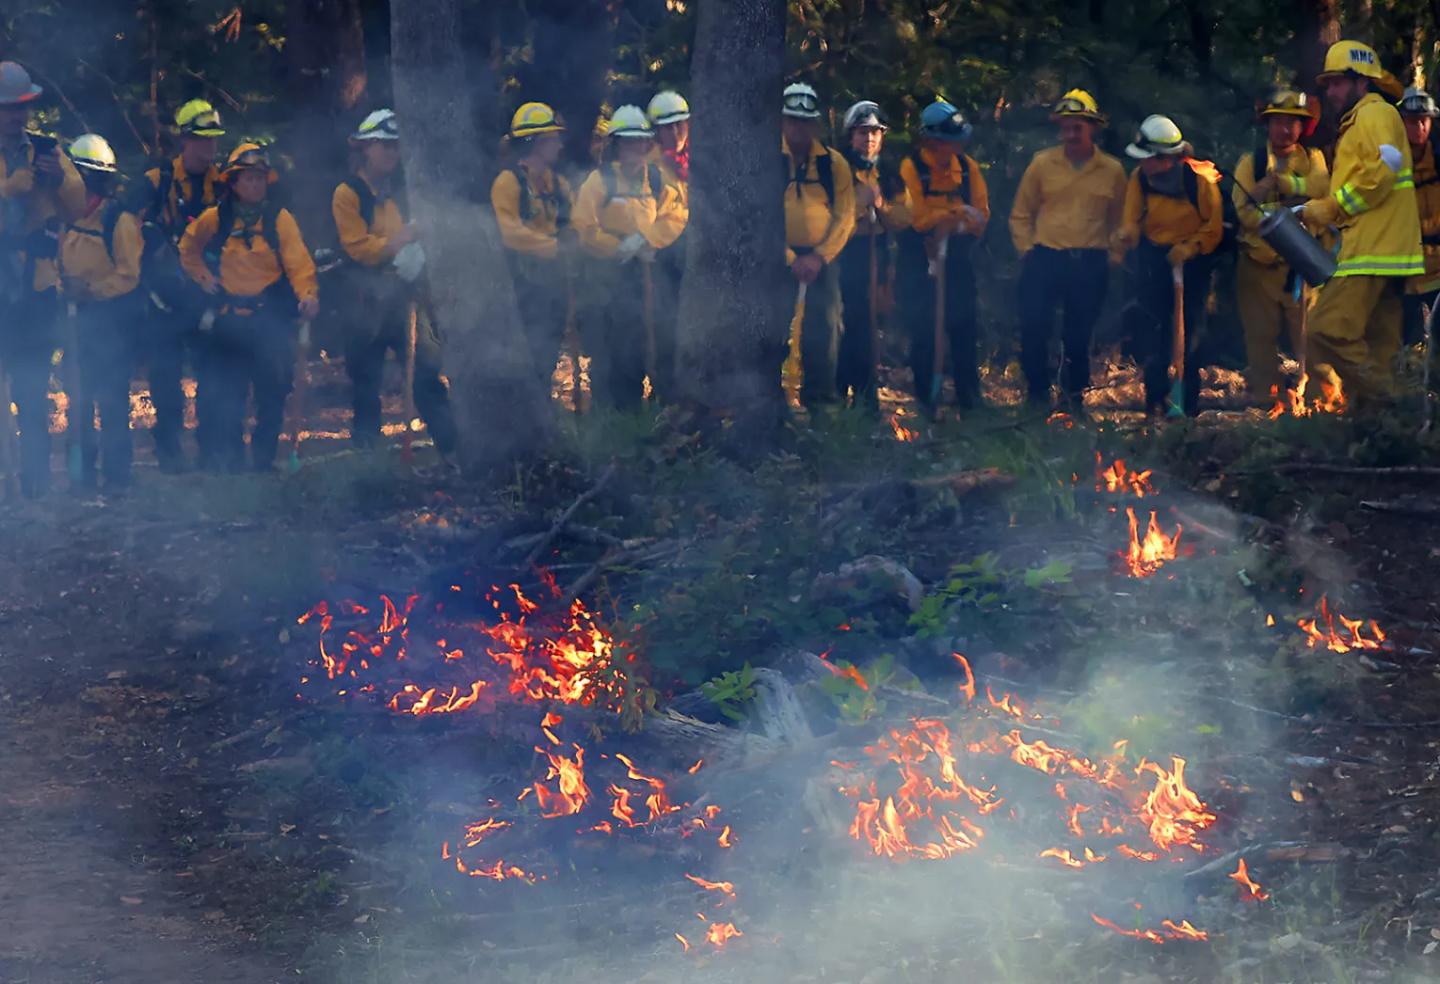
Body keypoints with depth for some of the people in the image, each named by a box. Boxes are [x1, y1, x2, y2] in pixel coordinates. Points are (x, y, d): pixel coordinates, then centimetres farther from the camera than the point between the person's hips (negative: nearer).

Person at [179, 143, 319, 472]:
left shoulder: (279, 218, -2)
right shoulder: (215, 218, 3)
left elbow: (298, 260, -12)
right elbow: (188, 249, 20)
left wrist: (307, 293, -27)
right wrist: (202, 277, 6)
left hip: (271, 318, -1)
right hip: (230, 319, 1)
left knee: (273, 392, 1)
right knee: (229, 394, 1)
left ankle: (263, 460, 15)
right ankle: (229, 461, 10)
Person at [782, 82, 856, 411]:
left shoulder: (834, 163, 2)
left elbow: (845, 217, 0)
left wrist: (819, 257, -11)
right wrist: (790, 259, -13)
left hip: (822, 257, 1)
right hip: (779, 257, -1)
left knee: (824, 329, -1)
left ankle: (819, 400, 8)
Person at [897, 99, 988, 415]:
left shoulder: (967, 166, 3)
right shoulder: (911, 168, -10)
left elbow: (981, 214, 1)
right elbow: (917, 218, -17)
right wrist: (955, 213, -24)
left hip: (956, 255, 3)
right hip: (920, 258, -3)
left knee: (963, 324, 4)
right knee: (923, 328, 1)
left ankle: (968, 394, 13)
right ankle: (926, 397, 10)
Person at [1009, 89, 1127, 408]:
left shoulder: (1112, 171, 4)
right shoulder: (1042, 163, 3)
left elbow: (1119, 220, 14)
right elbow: (1021, 214, 9)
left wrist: (1113, 256, 5)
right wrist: (1026, 250, 1)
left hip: (1091, 265, 1)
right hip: (1045, 259, -1)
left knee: (1079, 334, 8)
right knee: (1034, 328, -8)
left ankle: (1074, 394, 21)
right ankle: (1037, 394, 4)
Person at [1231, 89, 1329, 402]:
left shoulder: (1314, 160, 9)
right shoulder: (1249, 163, 7)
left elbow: (1322, 187, -15)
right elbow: (1245, 211, -8)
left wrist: (1279, 181, -22)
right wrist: (1289, 207, -19)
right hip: (1258, 266, 1)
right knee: (1260, 341, 5)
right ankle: (1262, 402, 11)